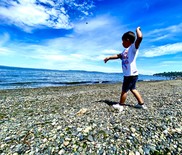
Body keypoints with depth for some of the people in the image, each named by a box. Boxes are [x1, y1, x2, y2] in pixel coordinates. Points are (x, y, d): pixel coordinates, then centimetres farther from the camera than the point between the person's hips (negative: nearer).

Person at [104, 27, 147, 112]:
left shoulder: (133, 47, -10)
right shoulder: (125, 50, 16)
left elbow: (140, 37, -27)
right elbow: (118, 56, 26)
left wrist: (137, 29, -10)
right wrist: (109, 58, 28)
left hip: (131, 74, -9)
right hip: (128, 74, 9)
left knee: (124, 89, 3)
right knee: (132, 89, 18)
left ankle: (120, 105, 20)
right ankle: (141, 104, 30)